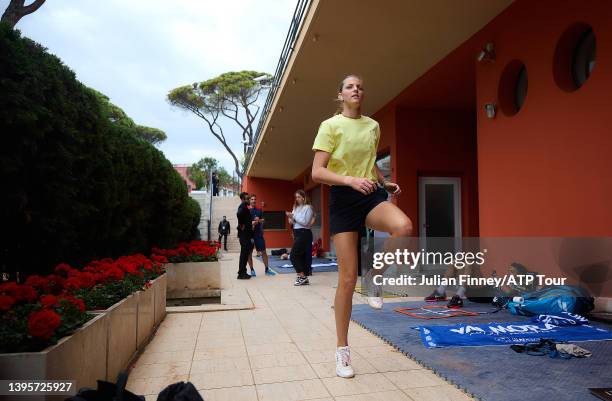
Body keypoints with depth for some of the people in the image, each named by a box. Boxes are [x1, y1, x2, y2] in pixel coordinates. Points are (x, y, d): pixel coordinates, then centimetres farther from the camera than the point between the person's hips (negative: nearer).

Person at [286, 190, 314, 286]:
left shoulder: (308, 207, -6)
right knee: (301, 256, 8)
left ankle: (302, 276, -3)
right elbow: (295, 221, 15)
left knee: (293, 255, -11)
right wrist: (291, 220, -6)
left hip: (304, 233, -7)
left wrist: (293, 216, -16)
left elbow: (305, 222, -15)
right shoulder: (296, 207, 15)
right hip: (297, 233, 7)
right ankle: (303, 278, 13)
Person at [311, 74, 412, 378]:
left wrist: (385, 183, 10)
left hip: (372, 194, 4)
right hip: (343, 198, -4)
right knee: (347, 278, -5)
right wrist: (351, 180, -25)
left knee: (404, 227, -33)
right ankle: (342, 349, 13)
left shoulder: (373, 126, 13)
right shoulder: (330, 126, -3)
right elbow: (317, 172, -11)